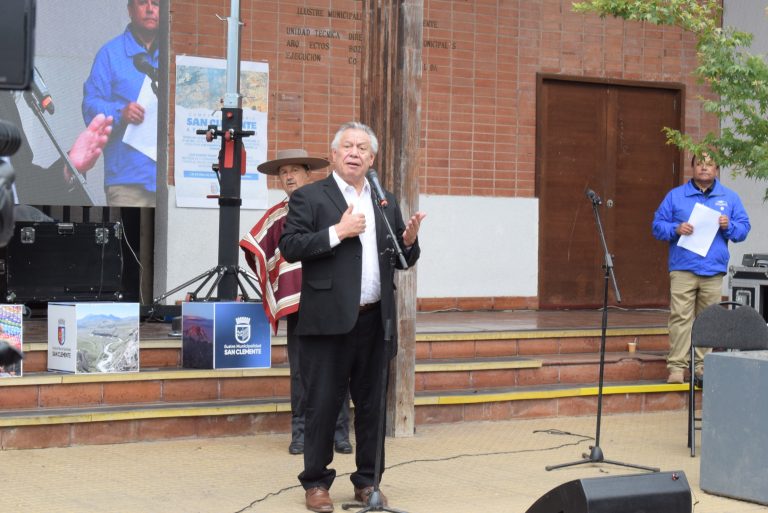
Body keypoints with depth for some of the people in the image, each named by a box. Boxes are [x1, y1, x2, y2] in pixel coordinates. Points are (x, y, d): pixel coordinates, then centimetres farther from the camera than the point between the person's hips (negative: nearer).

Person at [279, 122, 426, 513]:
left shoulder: (387, 203, 15)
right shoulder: (309, 197, 0)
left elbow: (403, 261, 16)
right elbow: (289, 246, -10)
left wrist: (409, 241, -5)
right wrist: (337, 232, -17)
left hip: (375, 322, 5)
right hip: (328, 321, -4)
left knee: (371, 405, 10)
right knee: (322, 404, 2)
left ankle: (367, 482, 20)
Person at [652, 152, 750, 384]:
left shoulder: (729, 198, 13)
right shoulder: (675, 195, 9)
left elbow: (743, 229, 12)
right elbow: (657, 225, 8)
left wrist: (728, 226, -9)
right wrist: (676, 229, -12)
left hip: (714, 270, 2)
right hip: (683, 269, -2)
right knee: (680, 317, -10)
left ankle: (703, 365, 10)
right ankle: (676, 366, -9)